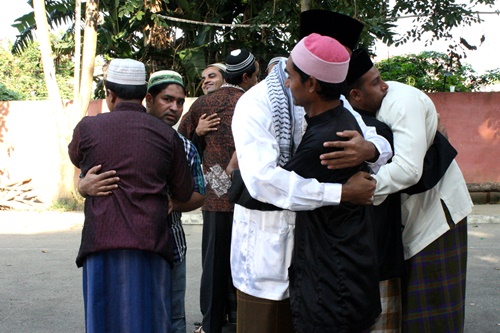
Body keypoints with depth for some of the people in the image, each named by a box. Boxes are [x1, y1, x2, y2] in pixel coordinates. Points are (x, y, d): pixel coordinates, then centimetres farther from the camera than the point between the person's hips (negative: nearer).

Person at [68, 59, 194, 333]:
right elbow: (184, 193, 7)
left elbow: (75, 157, 22)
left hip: (101, 242, 0)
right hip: (150, 243, 1)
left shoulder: (88, 128, 1)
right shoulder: (166, 135, 3)